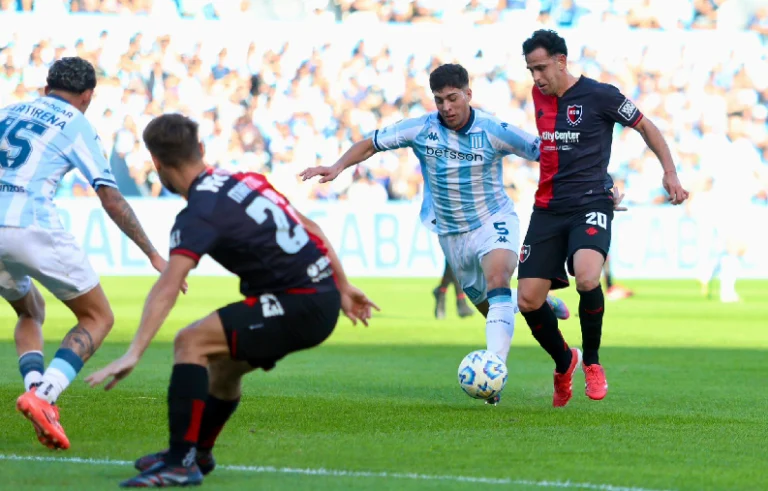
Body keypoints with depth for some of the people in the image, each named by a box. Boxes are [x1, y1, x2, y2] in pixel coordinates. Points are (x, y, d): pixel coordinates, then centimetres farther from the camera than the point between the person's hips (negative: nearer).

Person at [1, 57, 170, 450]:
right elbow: (110, 198, -1)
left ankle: (35, 386, 2)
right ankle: (43, 393, -16)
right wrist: (153, 255, 1)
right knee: (98, 318, 8)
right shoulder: (76, 125, 6)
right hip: (32, 226, -5)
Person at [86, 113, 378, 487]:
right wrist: (343, 288, 27)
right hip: (323, 294, 9)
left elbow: (167, 290, -26)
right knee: (223, 364, 24)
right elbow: (310, 228, 19)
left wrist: (133, 354, -31)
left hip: (300, 306, -9)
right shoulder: (244, 180, 12)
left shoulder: (199, 215, -14)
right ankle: (197, 453, 44)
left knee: (191, 341, -13)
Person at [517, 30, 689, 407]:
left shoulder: (599, 96, -8)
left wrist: (670, 173, -3)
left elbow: (645, 127, 4)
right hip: (548, 208, 6)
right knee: (528, 300, -5)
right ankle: (564, 363, 24)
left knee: (586, 277, -33)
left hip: (590, 204, -6)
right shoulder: (538, 95, 10)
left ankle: (591, 360, -7)